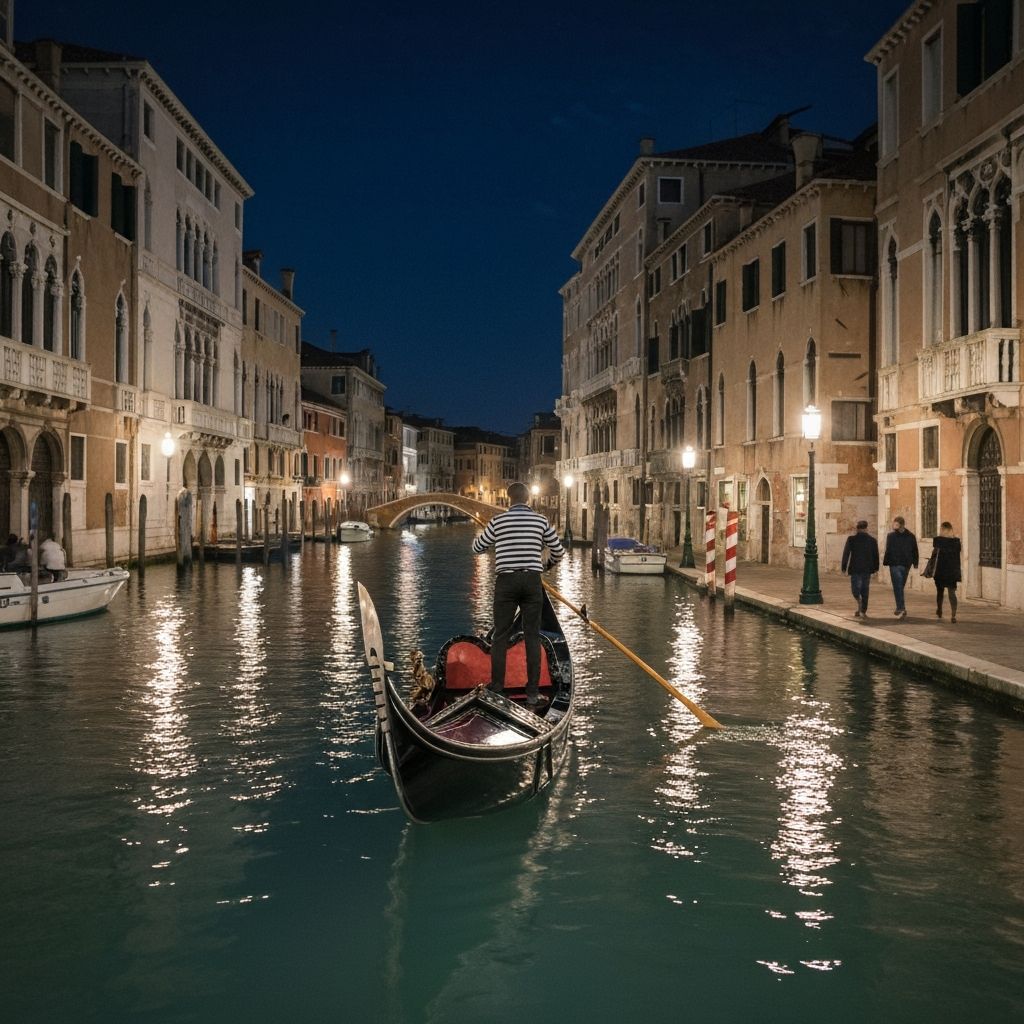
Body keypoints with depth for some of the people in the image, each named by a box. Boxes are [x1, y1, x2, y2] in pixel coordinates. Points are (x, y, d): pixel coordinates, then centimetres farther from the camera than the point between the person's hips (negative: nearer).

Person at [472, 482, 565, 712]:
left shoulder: (498, 521, 0)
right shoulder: (541, 521, 3)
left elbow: (477, 548, 11)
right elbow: (558, 551, 10)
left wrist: (489, 538, 34)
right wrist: (550, 563, 32)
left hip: (506, 581, -1)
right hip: (532, 581, 1)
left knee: (500, 636, 6)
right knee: (532, 637, 4)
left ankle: (496, 691, 6)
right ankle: (533, 694, 4)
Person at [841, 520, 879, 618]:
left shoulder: (851, 539, -4)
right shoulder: (872, 540, 4)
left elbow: (846, 553, -5)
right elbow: (875, 555, 10)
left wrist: (844, 567, 1)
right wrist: (875, 567, 20)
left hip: (855, 568, -2)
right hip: (867, 569, 2)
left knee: (855, 588, 4)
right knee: (865, 590, 9)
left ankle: (859, 601, -27)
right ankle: (863, 612, 10)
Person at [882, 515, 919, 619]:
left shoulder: (891, 536, -7)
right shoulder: (911, 536, 4)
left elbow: (888, 551, -5)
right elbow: (915, 551, 8)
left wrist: (885, 562, 3)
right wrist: (915, 563, 13)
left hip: (895, 565, -4)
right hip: (906, 565, 4)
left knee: (897, 587, -6)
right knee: (901, 586, 12)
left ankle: (901, 608, -18)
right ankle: (900, 608, 17)